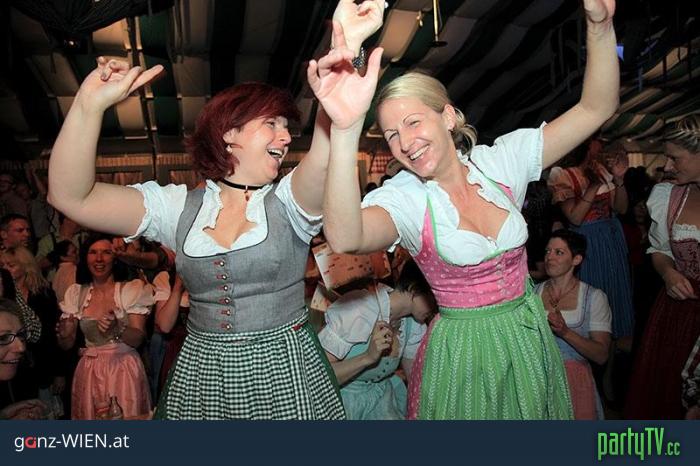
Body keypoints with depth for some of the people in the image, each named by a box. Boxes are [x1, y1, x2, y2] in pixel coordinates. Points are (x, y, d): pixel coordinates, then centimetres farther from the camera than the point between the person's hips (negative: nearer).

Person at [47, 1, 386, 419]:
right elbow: (71, 197, -5)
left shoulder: (289, 201, -4)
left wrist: (344, 51, -40)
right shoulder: (179, 207, 1)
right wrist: (89, 106, -19)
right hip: (200, 375, 2)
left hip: (286, 372, -1)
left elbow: (325, 161, -26)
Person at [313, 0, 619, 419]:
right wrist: (345, 130, -52)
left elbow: (595, 109, -7)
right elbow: (345, 238, -41)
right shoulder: (402, 198, -18)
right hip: (464, 349, -3)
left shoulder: (500, 161, -8)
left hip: (530, 335, 4)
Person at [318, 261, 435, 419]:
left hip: (381, 391, 6)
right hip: (342, 395, -6)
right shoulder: (355, 313, -29)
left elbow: (416, 375, 6)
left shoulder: (414, 322, -5)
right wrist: (368, 357, -38)